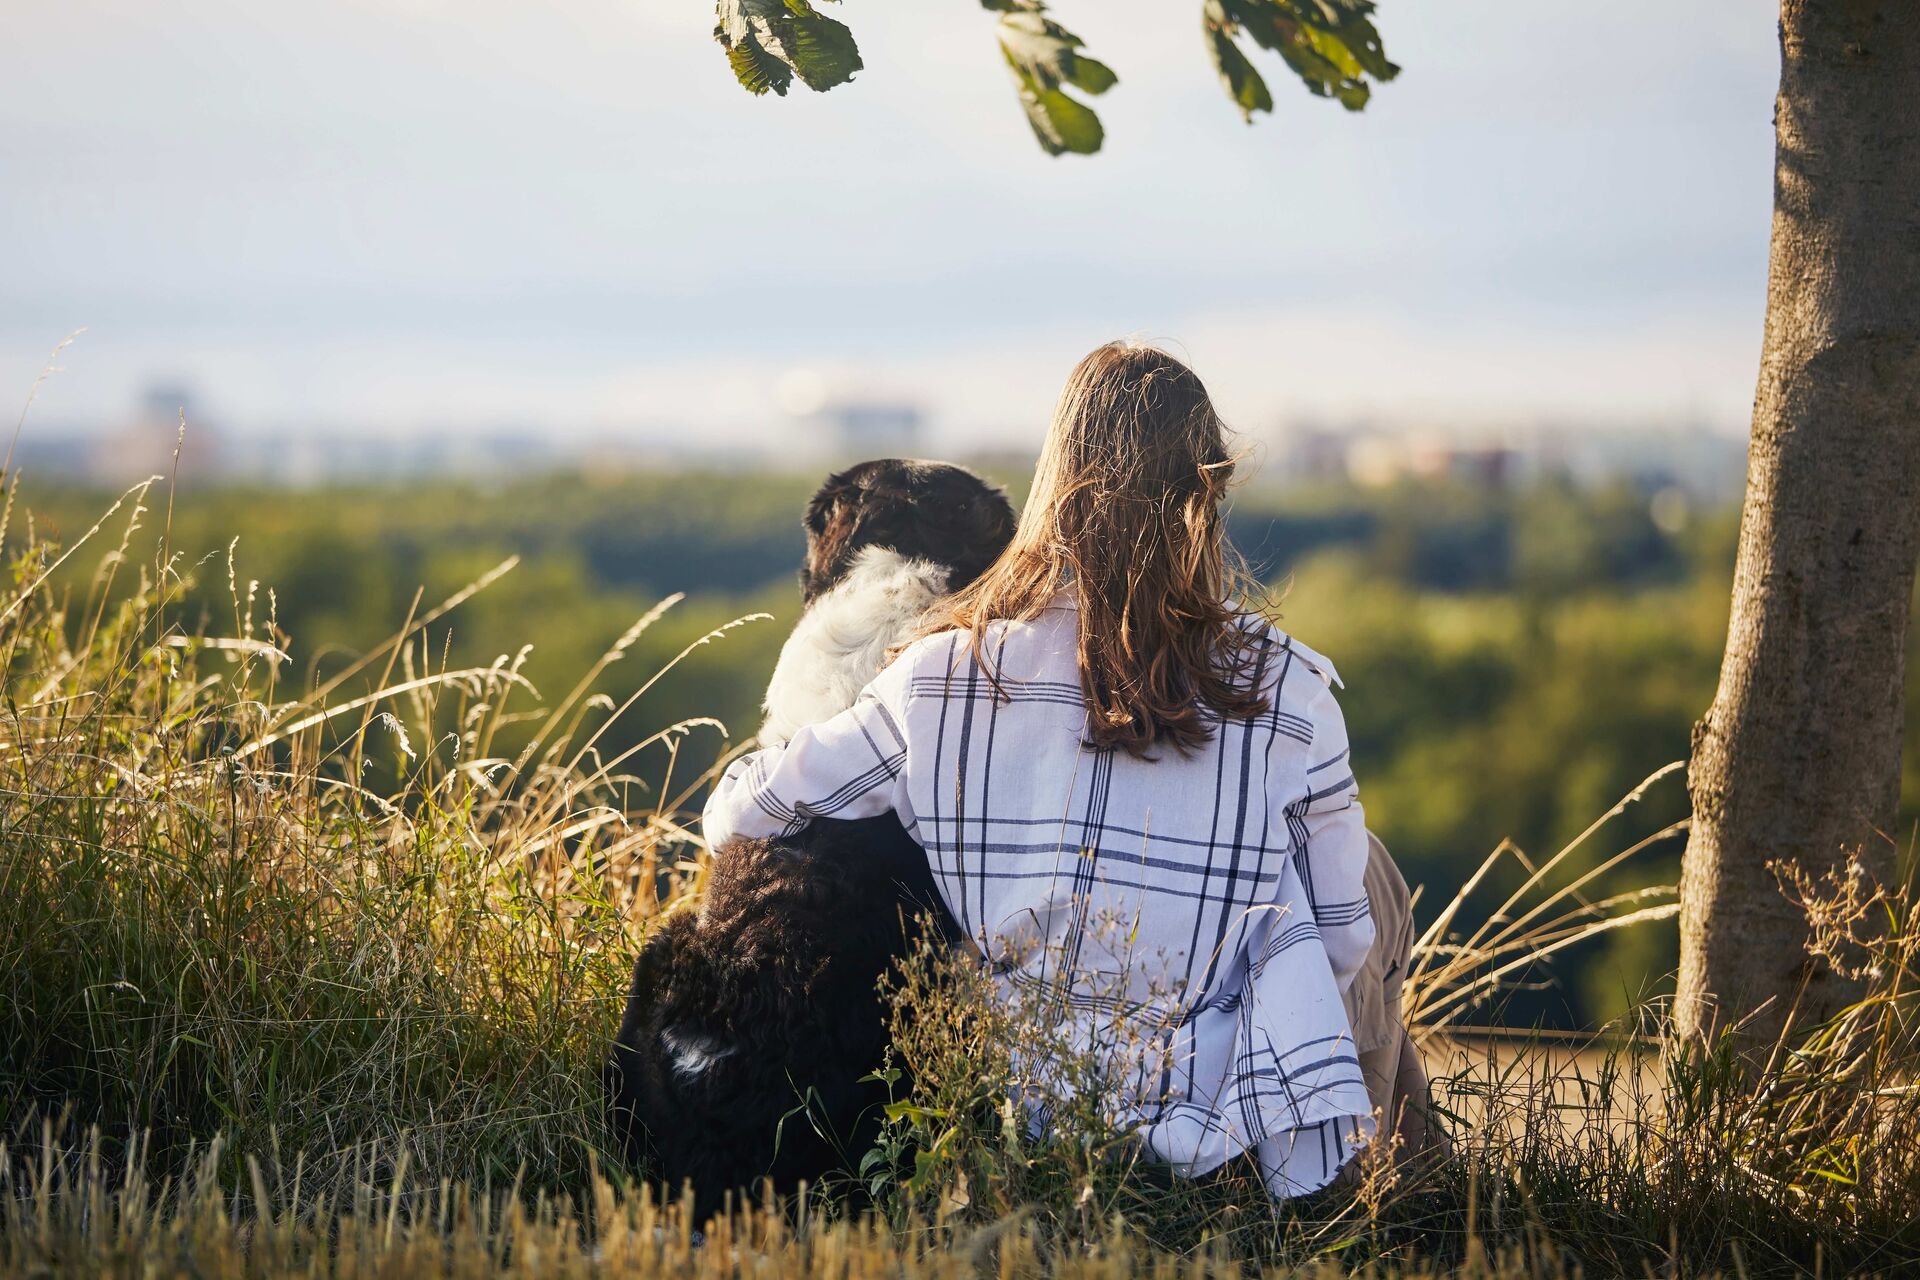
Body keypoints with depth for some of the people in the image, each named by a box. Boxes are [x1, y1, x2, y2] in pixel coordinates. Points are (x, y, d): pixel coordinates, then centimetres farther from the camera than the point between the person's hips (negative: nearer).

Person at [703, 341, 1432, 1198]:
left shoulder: (945, 675, -11)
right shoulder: (1286, 691, -14)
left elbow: (740, 816, 1)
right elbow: (1341, 941, -4)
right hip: (1217, 1127, -3)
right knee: (1373, 877, 26)